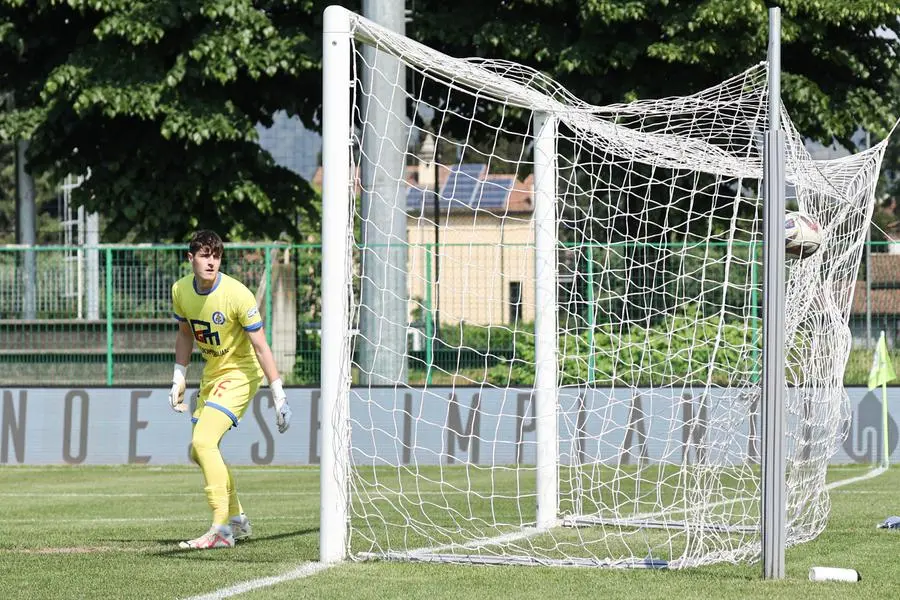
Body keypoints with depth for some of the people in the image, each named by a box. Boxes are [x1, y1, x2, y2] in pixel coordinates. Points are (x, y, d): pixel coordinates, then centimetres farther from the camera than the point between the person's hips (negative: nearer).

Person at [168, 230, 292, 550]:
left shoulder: (237, 294, -23)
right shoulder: (181, 290, -4)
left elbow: (261, 346, -19)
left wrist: (279, 396, -21)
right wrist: (178, 379, 11)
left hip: (241, 373, -8)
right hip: (212, 373, 8)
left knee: (203, 441, -23)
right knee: (198, 451, 11)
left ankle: (221, 529, -21)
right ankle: (237, 519, 29)